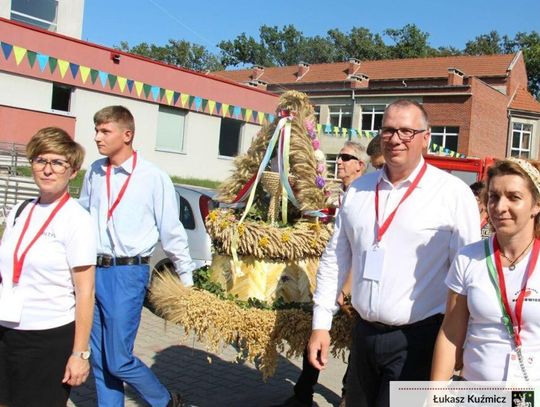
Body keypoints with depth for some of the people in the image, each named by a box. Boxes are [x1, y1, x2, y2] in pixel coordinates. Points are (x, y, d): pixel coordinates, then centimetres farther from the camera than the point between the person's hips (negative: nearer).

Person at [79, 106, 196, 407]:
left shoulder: (153, 177, -9)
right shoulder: (95, 172, 6)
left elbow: (172, 231, -4)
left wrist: (187, 278, 1)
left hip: (127, 273, -5)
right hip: (93, 270, 5)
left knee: (118, 360, -2)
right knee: (100, 360, 12)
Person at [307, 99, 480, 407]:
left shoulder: (453, 193, -8)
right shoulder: (358, 190, 7)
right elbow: (335, 259, 11)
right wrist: (321, 324, 9)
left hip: (418, 342, -5)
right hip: (364, 334, 5)